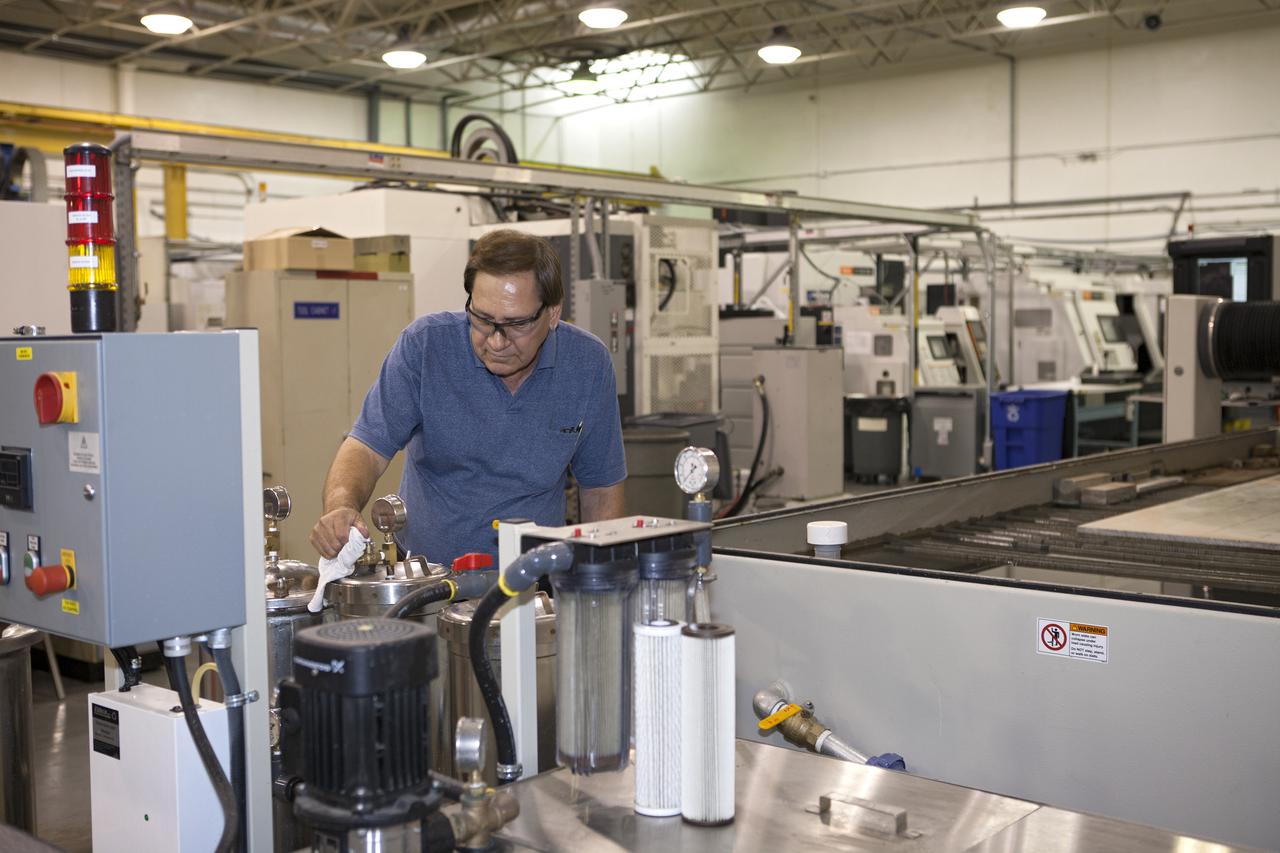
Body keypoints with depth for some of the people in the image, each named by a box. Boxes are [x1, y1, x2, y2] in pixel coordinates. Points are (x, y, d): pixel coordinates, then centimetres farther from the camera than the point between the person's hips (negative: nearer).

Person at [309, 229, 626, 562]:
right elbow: (368, 446, -13)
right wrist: (341, 507, -33)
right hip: (423, 571, 1)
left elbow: (601, 486, 5)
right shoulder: (424, 345, -10)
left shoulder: (589, 363, -5)